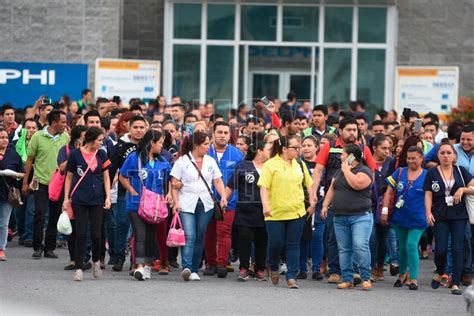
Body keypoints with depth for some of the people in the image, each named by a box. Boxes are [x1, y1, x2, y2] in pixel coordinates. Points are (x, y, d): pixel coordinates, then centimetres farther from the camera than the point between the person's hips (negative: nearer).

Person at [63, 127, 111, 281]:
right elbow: (69, 177, 5)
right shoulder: (75, 154, -2)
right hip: (79, 200, -2)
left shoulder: (101, 154, 6)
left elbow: (106, 177, 11)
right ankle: (79, 268, 1)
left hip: (97, 199, 2)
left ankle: (96, 261, 25)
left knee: (96, 234, -1)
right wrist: (66, 198, 2)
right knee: (81, 234, -5)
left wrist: (108, 196, 0)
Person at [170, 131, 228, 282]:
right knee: (189, 236, -17)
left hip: (205, 205, 4)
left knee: (199, 238, 5)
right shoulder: (182, 161, 1)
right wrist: (175, 203, -10)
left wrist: (223, 196, -5)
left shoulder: (210, 161, 13)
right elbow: (174, 183, 0)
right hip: (186, 205, -4)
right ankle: (186, 267, -27)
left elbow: (218, 181, 12)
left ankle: (195, 270, 11)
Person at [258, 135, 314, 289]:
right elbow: (264, 187, -9)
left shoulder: (299, 165, 9)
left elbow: (309, 184, 18)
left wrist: (312, 203, 12)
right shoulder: (270, 165, -6)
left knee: (293, 245, 2)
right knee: (275, 243, 0)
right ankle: (274, 268, 28)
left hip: (297, 212, 4)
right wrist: (265, 206, -18)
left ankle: (291, 277, 5)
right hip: (276, 213, -4)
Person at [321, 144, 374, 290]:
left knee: (360, 246, -17)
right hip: (340, 217, 7)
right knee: (344, 249, 5)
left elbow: (357, 184, -24)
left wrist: (346, 170, -11)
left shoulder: (364, 171, -5)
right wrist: (325, 205, 10)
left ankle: (365, 278, -9)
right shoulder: (339, 172, 19)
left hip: (360, 216, -7)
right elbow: (332, 189, 21)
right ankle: (347, 279, 8)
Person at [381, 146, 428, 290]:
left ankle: (413, 278, -9)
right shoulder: (400, 172, 5)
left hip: (417, 219, -3)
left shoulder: (426, 176, -2)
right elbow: (389, 192, 6)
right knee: (402, 247, 14)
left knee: (411, 246, -13)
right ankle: (402, 274, 31)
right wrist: (385, 211, -1)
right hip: (400, 217, 3)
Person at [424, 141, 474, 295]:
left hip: (459, 216, 1)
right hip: (440, 217, -1)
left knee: (457, 249, -6)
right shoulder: (432, 174, 5)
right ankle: (440, 274, 24)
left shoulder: (461, 171, 7)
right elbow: (428, 195, 2)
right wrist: (428, 212, -10)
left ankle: (456, 284, -5)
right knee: (441, 249, -7)